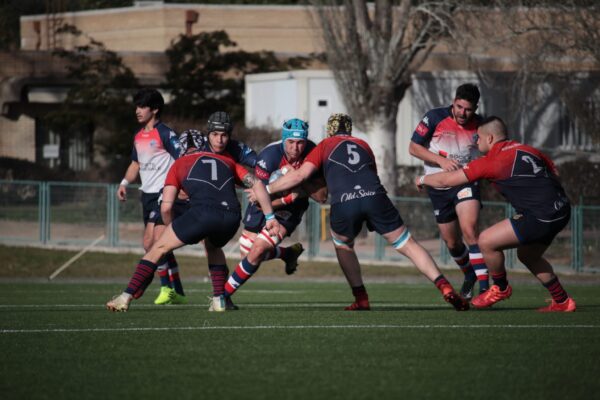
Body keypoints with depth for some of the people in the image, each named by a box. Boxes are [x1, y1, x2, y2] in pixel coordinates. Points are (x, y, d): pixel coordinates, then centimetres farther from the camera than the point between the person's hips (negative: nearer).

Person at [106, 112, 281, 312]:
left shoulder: (179, 164, 23)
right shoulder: (230, 162, 33)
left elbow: (166, 207, 15)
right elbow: (256, 183, 21)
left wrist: (171, 228, 32)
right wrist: (270, 217, 18)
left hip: (202, 212, -4)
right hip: (232, 216, 4)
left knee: (158, 249, 10)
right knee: (213, 245, 37)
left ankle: (126, 297, 2)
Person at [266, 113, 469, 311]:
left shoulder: (325, 146, 24)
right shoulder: (364, 146, 33)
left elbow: (300, 175, 15)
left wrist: (266, 189, 24)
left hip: (343, 204, -2)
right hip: (375, 196, 2)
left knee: (342, 244, 27)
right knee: (408, 245, 8)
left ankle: (361, 299, 18)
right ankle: (445, 288, -5)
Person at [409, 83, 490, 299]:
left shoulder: (479, 125, -6)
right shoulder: (434, 118, -11)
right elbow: (413, 147, -8)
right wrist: (441, 160, -21)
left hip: (466, 182, -2)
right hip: (438, 187, 2)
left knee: (469, 229, -25)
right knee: (452, 242, 10)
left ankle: (484, 286, -27)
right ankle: (469, 274, 41)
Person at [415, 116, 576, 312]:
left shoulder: (491, 162, -5)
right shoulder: (528, 150, 14)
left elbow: (446, 180, 1)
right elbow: (555, 172, 19)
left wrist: (423, 179, 19)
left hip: (540, 217, -9)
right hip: (561, 210, 9)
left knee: (487, 241, -1)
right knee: (528, 256, 27)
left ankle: (501, 288, 21)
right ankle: (562, 302, 32)